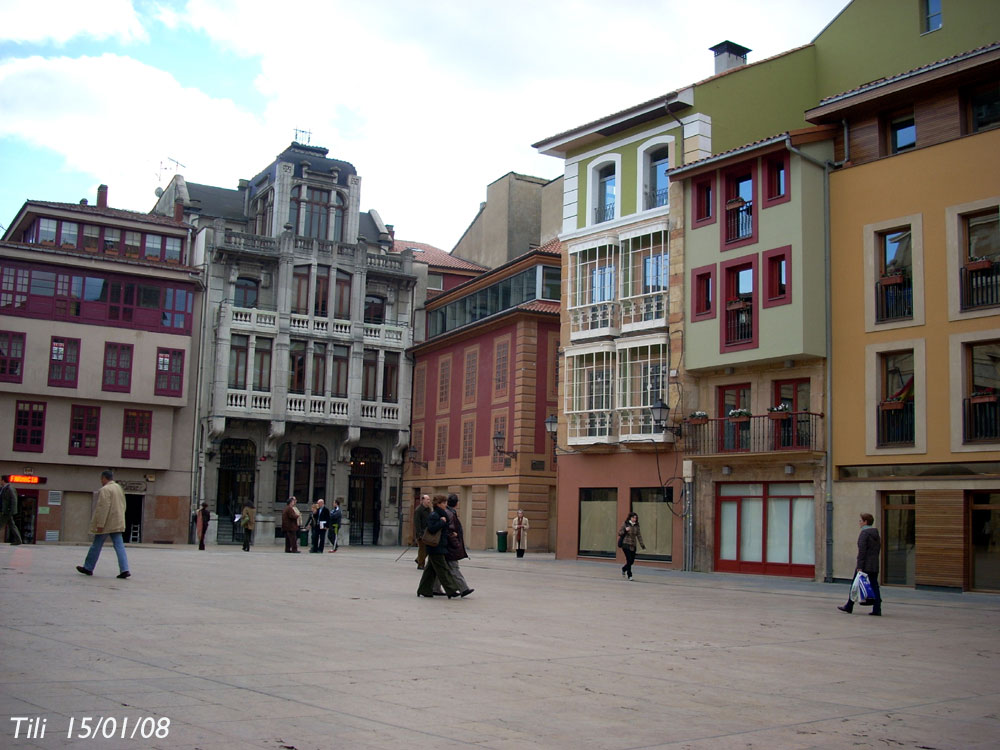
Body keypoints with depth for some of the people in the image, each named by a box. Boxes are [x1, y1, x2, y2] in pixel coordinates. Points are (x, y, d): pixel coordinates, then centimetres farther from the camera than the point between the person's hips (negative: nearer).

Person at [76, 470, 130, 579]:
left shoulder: (105, 490, -13)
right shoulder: (119, 488, 13)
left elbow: (103, 508, -20)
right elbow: (123, 506, 18)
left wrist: (100, 524, -20)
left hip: (106, 524, -7)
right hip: (117, 524, 7)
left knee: (96, 545, 8)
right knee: (119, 546, 1)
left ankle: (88, 568, 21)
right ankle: (124, 570, -9)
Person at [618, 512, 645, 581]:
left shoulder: (636, 526, 6)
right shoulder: (625, 524, -4)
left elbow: (639, 536, 3)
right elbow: (619, 533, -1)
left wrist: (642, 545, -5)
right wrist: (625, 530, -19)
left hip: (633, 546, 4)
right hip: (626, 545, -4)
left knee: (632, 560, 6)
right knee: (629, 559, -11)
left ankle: (624, 568, 36)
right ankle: (629, 575, 0)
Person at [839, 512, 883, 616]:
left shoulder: (864, 533, -12)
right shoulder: (876, 534, 13)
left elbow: (862, 550, -18)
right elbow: (878, 550, 17)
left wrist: (859, 566, -19)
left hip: (864, 565, -7)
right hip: (874, 565, 7)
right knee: (874, 586, 5)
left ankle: (849, 607, 14)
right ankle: (877, 610, 0)